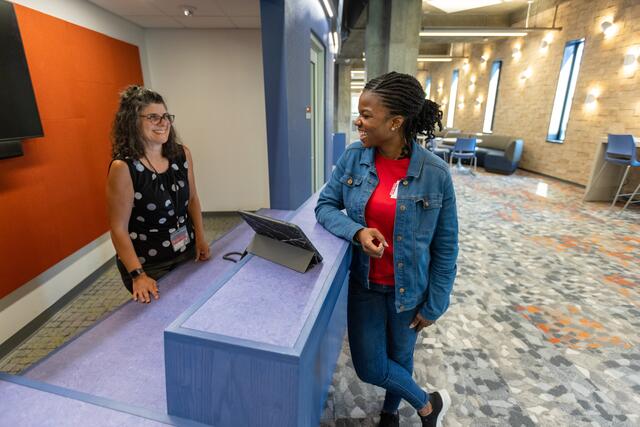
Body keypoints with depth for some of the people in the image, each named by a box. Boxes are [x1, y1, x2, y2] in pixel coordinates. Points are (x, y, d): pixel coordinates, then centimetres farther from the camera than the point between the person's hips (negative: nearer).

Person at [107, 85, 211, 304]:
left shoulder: (182, 154, -4)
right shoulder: (123, 167, -18)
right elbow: (119, 229, -16)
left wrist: (200, 239, 2)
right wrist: (137, 275, -20)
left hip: (188, 253, 5)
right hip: (148, 265, -4)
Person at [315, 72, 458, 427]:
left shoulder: (435, 174, -18)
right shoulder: (353, 157, -10)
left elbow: (445, 247, -9)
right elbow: (325, 205, -3)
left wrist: (433, 304, -5)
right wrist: (357, 232, -23)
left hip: (409, 288, -2)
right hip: (365, 283, 3)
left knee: (400, 357, 20)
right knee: (369, 367, 12)